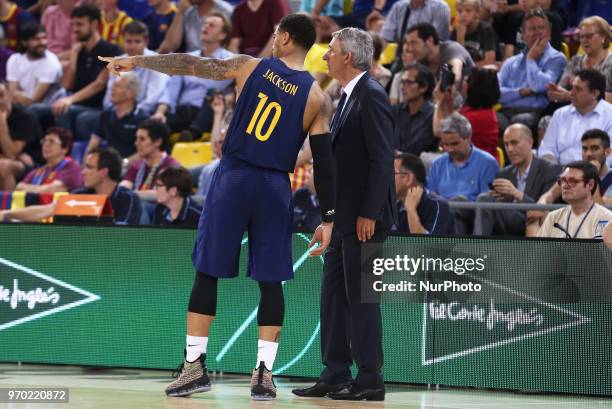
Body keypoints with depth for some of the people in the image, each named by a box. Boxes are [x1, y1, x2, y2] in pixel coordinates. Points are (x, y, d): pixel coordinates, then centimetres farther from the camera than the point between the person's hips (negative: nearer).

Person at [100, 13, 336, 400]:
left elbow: (190, 65, 3)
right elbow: (324, 161, -3)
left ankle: (194, 366, 5)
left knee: (208, 272, 6)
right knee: (270, 281, 7)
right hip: (275, 187, 0)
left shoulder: (250, 66, 0)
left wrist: (136, 61, 14)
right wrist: (328, 217, 2)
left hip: (234, 178, 0)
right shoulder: (318, 97, 0)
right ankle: (264, 372, 0)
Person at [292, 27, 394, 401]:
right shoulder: (348, 97, 17)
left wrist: (368, 214, -22)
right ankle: (335, 376, 14)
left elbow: (382, 159, -19)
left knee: (361, 297, -5)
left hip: (363, 217, -10)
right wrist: (331, 213, 16)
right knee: (334, 295, 10)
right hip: (343, 216, 10)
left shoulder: (371, 96, -13)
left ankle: (370, 380, 0)